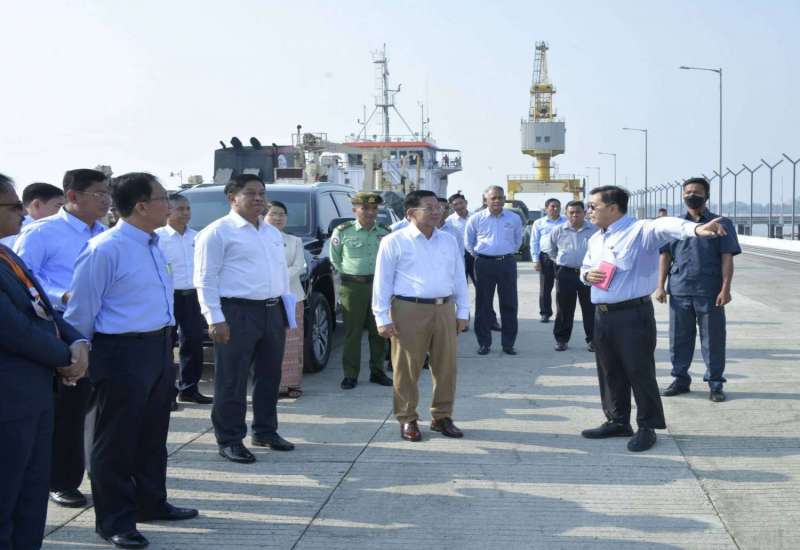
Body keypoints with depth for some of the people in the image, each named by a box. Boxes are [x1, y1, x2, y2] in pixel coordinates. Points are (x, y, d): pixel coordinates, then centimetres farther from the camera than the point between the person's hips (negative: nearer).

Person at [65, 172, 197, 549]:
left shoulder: (152, 245, 9)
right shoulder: (105, 250, -19)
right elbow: (81, 310, -13)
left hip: (159, 350, 9)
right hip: (123, 354, -9)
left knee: (153, 435, 20)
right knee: (116, 441, 4)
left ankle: (151, 503, 36)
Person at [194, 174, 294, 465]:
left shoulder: (273, 233, 17)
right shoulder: (218, 232, -7)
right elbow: (206, 279, -11)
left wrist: (287, 311, 16)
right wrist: (215, 319, -17)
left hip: (272, 311, 7)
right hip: (237, 313, -7)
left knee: (270, 376, 15)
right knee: (232, 381, -1)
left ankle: (265, 431, 29)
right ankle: (230, 440, 9)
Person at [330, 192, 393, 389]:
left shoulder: (385, 232, 7)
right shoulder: (342, 232, 0)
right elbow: (335, 258, 9)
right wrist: (345, 274, 3)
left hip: (379, 284, 3)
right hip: (353, 286, -3)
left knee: (379, 331, 8)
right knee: (352, 331, -1)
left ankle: (377, 371, 19)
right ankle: (350, 375, 5)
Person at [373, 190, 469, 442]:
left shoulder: (449, 241, 13)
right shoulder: (394, 242, -2)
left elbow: (459, 278, 18)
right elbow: (382, 281, -3)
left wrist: (462, 312, 14)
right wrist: (383, 318, -7)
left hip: (444, 310, 5)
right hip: (409, 310, -4)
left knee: (446, 366, 8)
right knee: (407, 368, 1)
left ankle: (442, 417, 22)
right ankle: (407, 420, 14)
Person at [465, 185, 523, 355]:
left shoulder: (514, 219, 3)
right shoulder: (476, 219, 0)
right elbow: (468, 242, 12)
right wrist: (478, 255, 11)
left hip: (507, 263, 1)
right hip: (484, 263, -1)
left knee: (509, 304, 3)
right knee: (483, 304, 3)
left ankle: (508, 343, 11)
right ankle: (484, 343, 11)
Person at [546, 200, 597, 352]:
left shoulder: (594, 231, -2)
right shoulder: (558, 231, 3)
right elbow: (551, 251, 19)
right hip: (565, 273, 1)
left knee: (590, 308, 3)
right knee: (564, 308, 6)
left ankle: (592, 339, 12)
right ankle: (561, 339, 16)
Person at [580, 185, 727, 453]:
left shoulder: (641, 230, -11)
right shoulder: (595, 239, 15)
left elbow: (666, 226, -31)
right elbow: (585, 267, 28)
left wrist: (696, 229, -51)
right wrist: (587, 275, 2)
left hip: (633, 315, -8)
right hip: (602, 315, 8)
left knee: (640, 371, -1)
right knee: (609, 372, 16)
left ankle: (647, 427, 12)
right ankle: (617, 421, 30)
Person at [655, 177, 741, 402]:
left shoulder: (721, 225, 2)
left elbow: (727, 258, -2)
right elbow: (665, 256, 10)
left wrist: (725, 289, -11)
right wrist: (661, 286, 3)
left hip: (710, 293, -2)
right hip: (679, 292, 3)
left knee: (713, 339, 3)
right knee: (679, 338, 9)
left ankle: (715, 383, 14)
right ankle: (680, 379, 22)